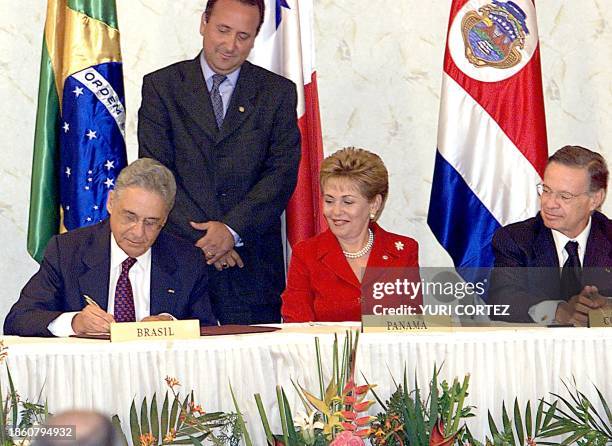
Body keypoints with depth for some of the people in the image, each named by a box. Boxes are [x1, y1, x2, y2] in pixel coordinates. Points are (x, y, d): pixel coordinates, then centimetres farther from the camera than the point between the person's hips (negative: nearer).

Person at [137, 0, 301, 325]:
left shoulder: (278, 93, 9)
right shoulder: (161, 86, 7)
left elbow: (283, 173, 0)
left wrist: (233, 230, -13)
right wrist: (199, 236, -12)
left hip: (253, 262, 1)